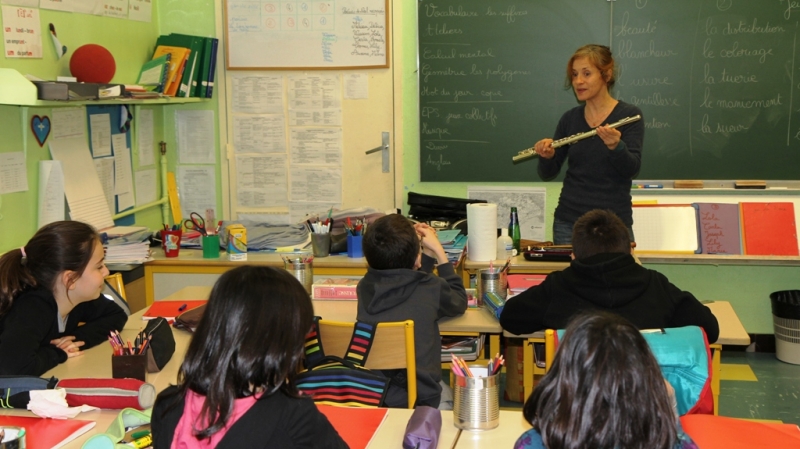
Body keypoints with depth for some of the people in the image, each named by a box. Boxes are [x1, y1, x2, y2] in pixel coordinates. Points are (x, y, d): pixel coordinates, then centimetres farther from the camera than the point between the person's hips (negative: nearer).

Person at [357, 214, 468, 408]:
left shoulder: (365, 288, -3)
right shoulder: (432, 289, -14)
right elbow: (460, 301, 12)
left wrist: (428, 253, 21)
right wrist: (438, 252, 16)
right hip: (417, 401, -3)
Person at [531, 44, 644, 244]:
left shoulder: (629, 115, -6)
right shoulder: (569, 118, 5)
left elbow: (631, 169, -16)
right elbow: (548, 174, 5)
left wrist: (615, 146, -34)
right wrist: (547, 156, -15)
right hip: (568, 222, 3)